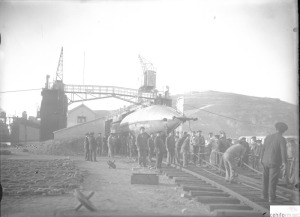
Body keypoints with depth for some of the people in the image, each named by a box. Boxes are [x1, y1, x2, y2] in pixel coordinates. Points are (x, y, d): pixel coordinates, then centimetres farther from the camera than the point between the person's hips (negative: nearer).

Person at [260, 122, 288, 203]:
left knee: (266, 179, 18)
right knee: (273, 181, 1)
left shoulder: (268, 137, 6)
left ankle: (265, 195, 26)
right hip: (275, 163, -5)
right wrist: (285, 163, -18)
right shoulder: (282, 139, -11)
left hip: (265, 161, 5)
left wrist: (262, 158, 25)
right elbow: (283, 151, -20)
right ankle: (271, 198, 2)